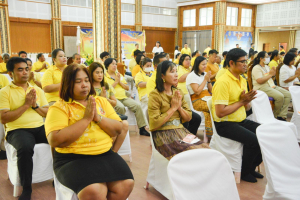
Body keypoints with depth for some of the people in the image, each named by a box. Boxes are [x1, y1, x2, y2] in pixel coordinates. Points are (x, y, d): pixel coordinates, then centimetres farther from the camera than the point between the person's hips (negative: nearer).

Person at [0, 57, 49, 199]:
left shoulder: (37, 90, 15)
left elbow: (48, 113, 13)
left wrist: (35, 105, -6)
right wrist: (26, 104, -11)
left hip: (40, 127, 4)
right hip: (18, 130, -4)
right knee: (25, 148, -37)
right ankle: (26, 188, -17)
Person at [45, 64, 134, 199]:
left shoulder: (101, 101, 12)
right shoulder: (59, 107, -3)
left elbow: (118, 130, 7)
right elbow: (55, 140, -17)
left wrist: (98, 117, -11)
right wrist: (86, 119, -16)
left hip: (105, 154, 5)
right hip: (72, 158, -4)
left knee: (126, 184, -18)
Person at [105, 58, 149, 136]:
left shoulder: (120, 75, 23)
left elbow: (127, 88, 18)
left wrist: (120, 82, 3)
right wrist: (116, 81, -5)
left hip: (124, 97, 6)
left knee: (137, 105, -17)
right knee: (121, 107, -38)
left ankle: (142, 129, -13)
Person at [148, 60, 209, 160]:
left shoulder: (178, 92, 13)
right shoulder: (155, 95, -7)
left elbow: (188, 118, 15)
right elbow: (155, 123, -15)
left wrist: (179, 107, -5)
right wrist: (173, 108, -8)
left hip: (181, 131, 6)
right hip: (164, 134, -6)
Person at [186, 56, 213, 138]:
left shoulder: (204, 74, 17)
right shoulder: (192, 76, -4)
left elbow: (211, 90, 17)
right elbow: (197, 92, -13)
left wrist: (209, 80, 1)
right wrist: (205, 79, -7)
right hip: (197, 101, -7)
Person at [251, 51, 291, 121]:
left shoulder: (266, 67, 21)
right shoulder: (256, 68, -7)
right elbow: (259, 81, -21)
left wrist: (273, 74, 6)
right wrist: (270, 75, -11)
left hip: (271, 86, 10)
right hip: (262, 88, -9)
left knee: (288, 94, -10)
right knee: (280, 96, -29)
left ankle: (282, 116, -13)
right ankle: (276, 115, -7)